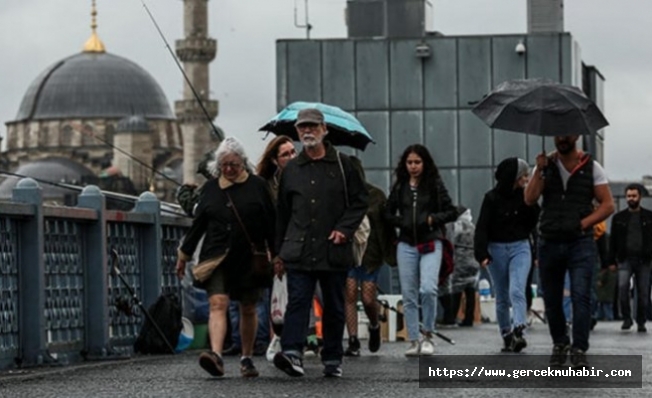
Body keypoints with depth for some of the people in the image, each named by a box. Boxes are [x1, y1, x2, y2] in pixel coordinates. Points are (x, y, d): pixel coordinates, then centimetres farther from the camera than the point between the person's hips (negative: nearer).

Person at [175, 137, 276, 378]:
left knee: (248, 310, 9)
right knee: (217, 304, -16)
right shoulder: (210, 188, 8)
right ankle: (216, 356, -30)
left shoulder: (257, 186, 2)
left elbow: (270, 224, 4)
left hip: (249, 259, -1)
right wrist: (183, 256, 14)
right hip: (216, 258, 1)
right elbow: (198, 224, 14)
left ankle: (247, 359, 22)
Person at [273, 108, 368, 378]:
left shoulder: (342, 165, 5)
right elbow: (282, 213, 17)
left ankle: (332, 360, 17)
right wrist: (281, 250, 15)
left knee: (334, 307, 7)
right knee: (297, 302, -13)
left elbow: (360, 202, 6)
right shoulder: (291, 170, 11)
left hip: (334, 251, 0)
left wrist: (344, 229, -9)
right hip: (299, 251, 0)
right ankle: (292, 353, -25)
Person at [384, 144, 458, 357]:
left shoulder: (435, 185, 3)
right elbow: (388, 213, 16)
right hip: (406, 245, 3)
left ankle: (428, 335, -3)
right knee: (409, 295, 3)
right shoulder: (400, 187, 10)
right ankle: (414, 341, 10)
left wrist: (432, 219, -10)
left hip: (430, 244, -3)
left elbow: (452, 212, 4)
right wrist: (401, 222, -2)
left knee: (428, 289, -20)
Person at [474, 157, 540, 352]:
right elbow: (482, 228, -7)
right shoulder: (492, 198, -4)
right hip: (497, 249, 0)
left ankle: (519, 331, -28)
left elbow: (533, 222, 0)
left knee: (516, 291, -17)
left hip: (520, 248, 0)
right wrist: (482, 254, -18)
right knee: (502, 298, 7)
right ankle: (507, 336, 17)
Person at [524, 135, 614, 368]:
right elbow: (530, 200, -3)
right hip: (549, 242, 2)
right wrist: (540, 171, -14)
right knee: (552, 300, 9)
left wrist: (585, 222, -11)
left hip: (580, 243, -2)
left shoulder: (591, 167, 3)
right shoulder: (545, 165, 8)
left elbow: (608, 205, 1)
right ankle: (559, 344, 26)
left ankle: (579, 350, -12)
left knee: (581, 296, -13)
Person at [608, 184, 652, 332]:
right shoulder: (619, 217, 9)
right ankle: (626, 318, -7)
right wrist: (612, 261, 3)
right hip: (625, 260, 0)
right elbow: (613, 241, 9)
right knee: (623, 286, -19)